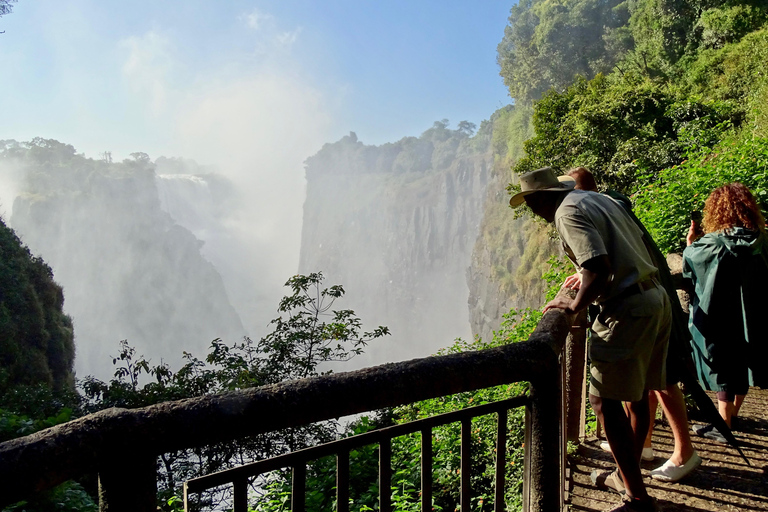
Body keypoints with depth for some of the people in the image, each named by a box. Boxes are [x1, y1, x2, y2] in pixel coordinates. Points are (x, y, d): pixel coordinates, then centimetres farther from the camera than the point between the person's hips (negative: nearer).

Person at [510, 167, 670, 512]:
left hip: (628, 309, -10)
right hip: (656, 298, 10)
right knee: (638, 394, 20)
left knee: (605, 400, -3)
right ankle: (630, 469, 36)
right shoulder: (598, 198, 16)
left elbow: (600, 268, -25)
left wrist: (575, 306, -12)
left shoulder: (568, 212, -12)